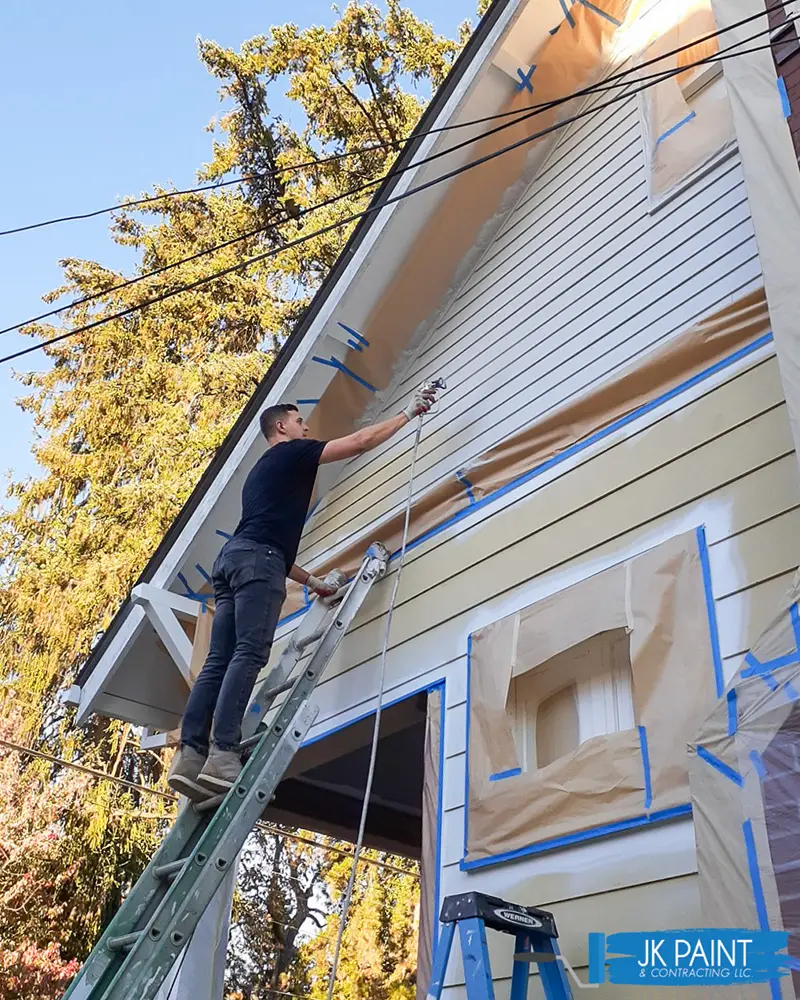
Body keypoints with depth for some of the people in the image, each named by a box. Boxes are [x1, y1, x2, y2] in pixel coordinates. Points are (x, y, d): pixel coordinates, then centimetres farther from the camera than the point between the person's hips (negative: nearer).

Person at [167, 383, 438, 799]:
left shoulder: (260, 471, 35)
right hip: (257, 561, -9)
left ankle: (190, 756, -12)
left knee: (219, 661, -2)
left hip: (231, 560, 9)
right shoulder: (290, 452, 11)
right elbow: (360, 442, 8)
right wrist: (408, 412, 18)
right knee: (249, 654, -18)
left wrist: (311, 581, 38)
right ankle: (223, 755, -28)